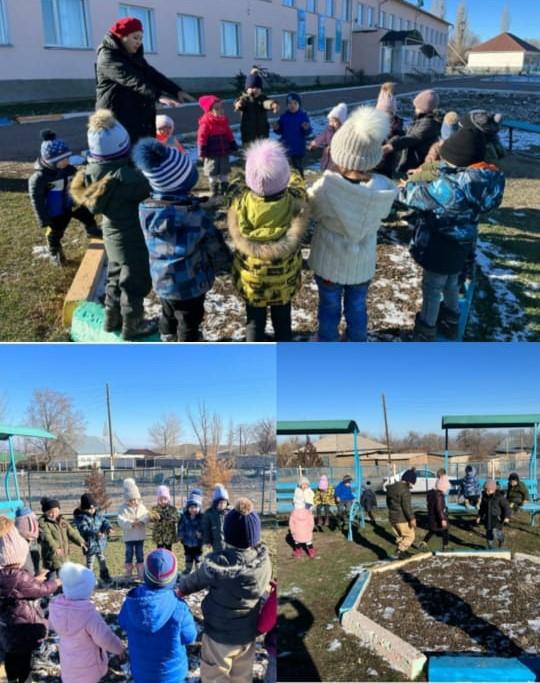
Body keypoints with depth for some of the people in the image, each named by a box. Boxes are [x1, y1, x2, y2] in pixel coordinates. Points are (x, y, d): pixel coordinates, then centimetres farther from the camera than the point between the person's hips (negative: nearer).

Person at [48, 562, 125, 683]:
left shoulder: (56, 606, -18)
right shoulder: (88, 613, -37)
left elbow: (52, 625, 4)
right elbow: (105, 638, -27)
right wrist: (119, 647, -7)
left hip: (68, 660, 6)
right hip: (86, 663, -5)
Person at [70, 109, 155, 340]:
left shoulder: (92, 171, -7)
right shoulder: (126, 178, -32)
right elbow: (151, 189, -23)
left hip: (112, 231, 8)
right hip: (131, 235, -8)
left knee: (116, 275, 25)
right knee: (135, 280, 10)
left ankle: (112, 319, 39)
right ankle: (132, 326, 24)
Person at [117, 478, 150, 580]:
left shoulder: (141, 506, 1)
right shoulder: (123, 508, -8)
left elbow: (147, 516, -4)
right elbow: (121, 521, -19)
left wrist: (142, 521, -24)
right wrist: (131, 523, -31)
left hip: (140, 535, 2)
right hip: (129, 536, -2)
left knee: (140, 554, 9)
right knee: (129, 553, 7)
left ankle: (141, 572, 18)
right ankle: (128, 572, 19)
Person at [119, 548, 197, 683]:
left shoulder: (131, 602, -19)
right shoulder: (178, 607, -29)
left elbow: (123, 624, 1)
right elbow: (189, 637, -14)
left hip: (141, 670, 3)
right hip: (171, 672, -3)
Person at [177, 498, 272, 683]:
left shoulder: (216, 564, -28)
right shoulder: (264, 559, -21)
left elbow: (195, 581, -7)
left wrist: (180, 585, 10)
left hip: (219, 635, -4)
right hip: (248, 634, 4)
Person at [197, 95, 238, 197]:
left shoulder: (224, 121, 5)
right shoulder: (206, 123, -15)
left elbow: (229, 135, 14)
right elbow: (202, 138, -16)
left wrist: (233, 146, 16)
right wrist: (202, 152, -18)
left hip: (224, 152, 6)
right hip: (212, 154, -6)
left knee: (224, 173, 13)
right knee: (213, 174, 3)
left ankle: (224, 191, 26)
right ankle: (214, 192, 14)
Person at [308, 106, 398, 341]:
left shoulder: (326, 188, -30)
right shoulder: (384, 189, -22)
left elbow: (309, 210, -11)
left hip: (328, 263, -2)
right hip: (362, 264, 2)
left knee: (329, 307, 21)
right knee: (357, 307, 24)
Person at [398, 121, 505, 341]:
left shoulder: (452, 185, -32)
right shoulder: (486, 178, -6)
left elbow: (420, 195, -17)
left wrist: (403, 186, 0)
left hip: (441, 245, -8)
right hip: (461, 244, 8)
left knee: (432, 287, 12)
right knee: (451, 284, 26)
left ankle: (426, 331, 30)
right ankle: (451, 323, 45)